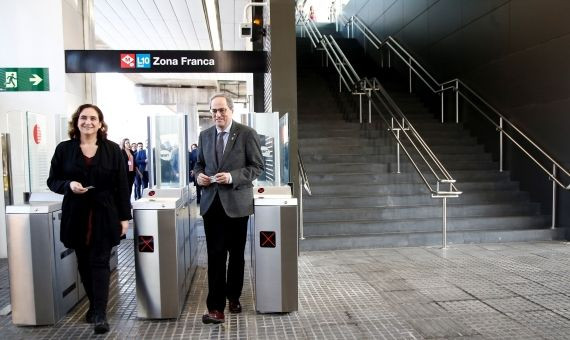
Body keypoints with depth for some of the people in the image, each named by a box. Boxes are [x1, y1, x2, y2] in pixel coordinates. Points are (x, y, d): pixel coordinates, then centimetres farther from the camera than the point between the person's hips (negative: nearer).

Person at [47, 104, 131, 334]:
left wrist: (125, 216, -3)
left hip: (104, 216, -2)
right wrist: (69, 185, -16)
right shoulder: (64, 149, 3)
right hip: (76, 216, 2)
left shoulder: (112, 149, 0)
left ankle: (100, 314, -1)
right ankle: (94, 305, 29)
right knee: (84, 263, 11)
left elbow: (122, 186, 0)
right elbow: (52, 181, 7)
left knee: (99, 262, -3)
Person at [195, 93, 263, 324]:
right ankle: (215, 307, 4)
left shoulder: (247, 134, -4)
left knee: (236, 254, 12)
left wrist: (232, 177, -19)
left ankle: (233, 297, 31)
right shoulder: (205, 135, 10)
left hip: (236, 203, -2)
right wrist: (199, 175, -4)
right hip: (211, 203, 3)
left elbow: (257, 166, -6)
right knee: (215, 255, -1)